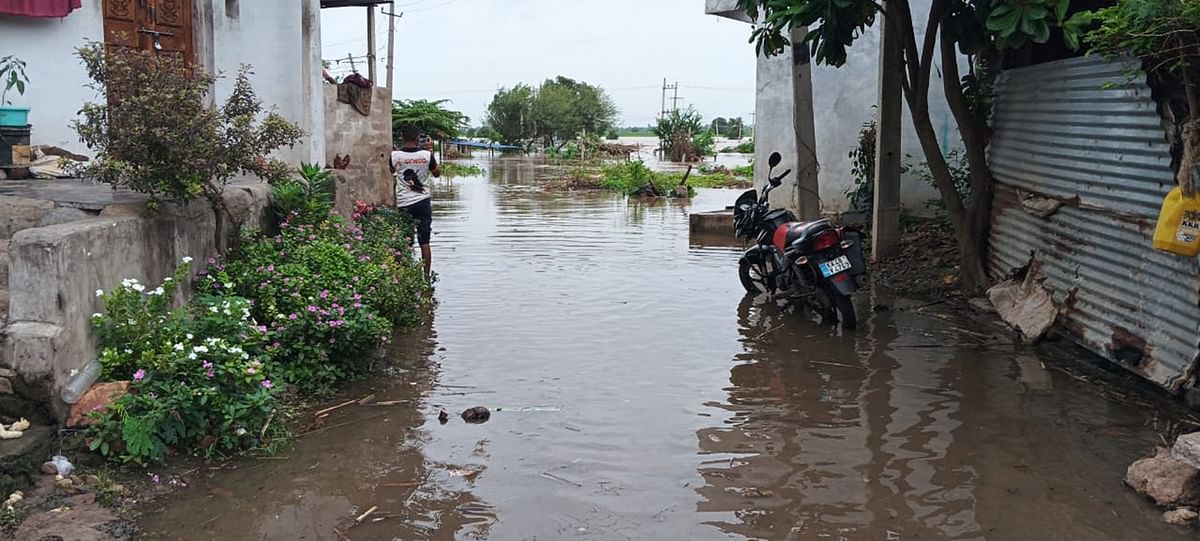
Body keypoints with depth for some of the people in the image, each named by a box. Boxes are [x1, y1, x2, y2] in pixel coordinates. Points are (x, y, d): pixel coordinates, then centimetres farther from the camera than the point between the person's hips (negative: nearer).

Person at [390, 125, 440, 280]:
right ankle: (426, 276, 8)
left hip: (403, 204, 0)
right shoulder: (426, 154, -6)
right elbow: (437, 173, 10)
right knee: (424, 242, 5)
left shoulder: (395, 155, -5)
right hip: (423, 202, 0)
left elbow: (390, 172, 14)